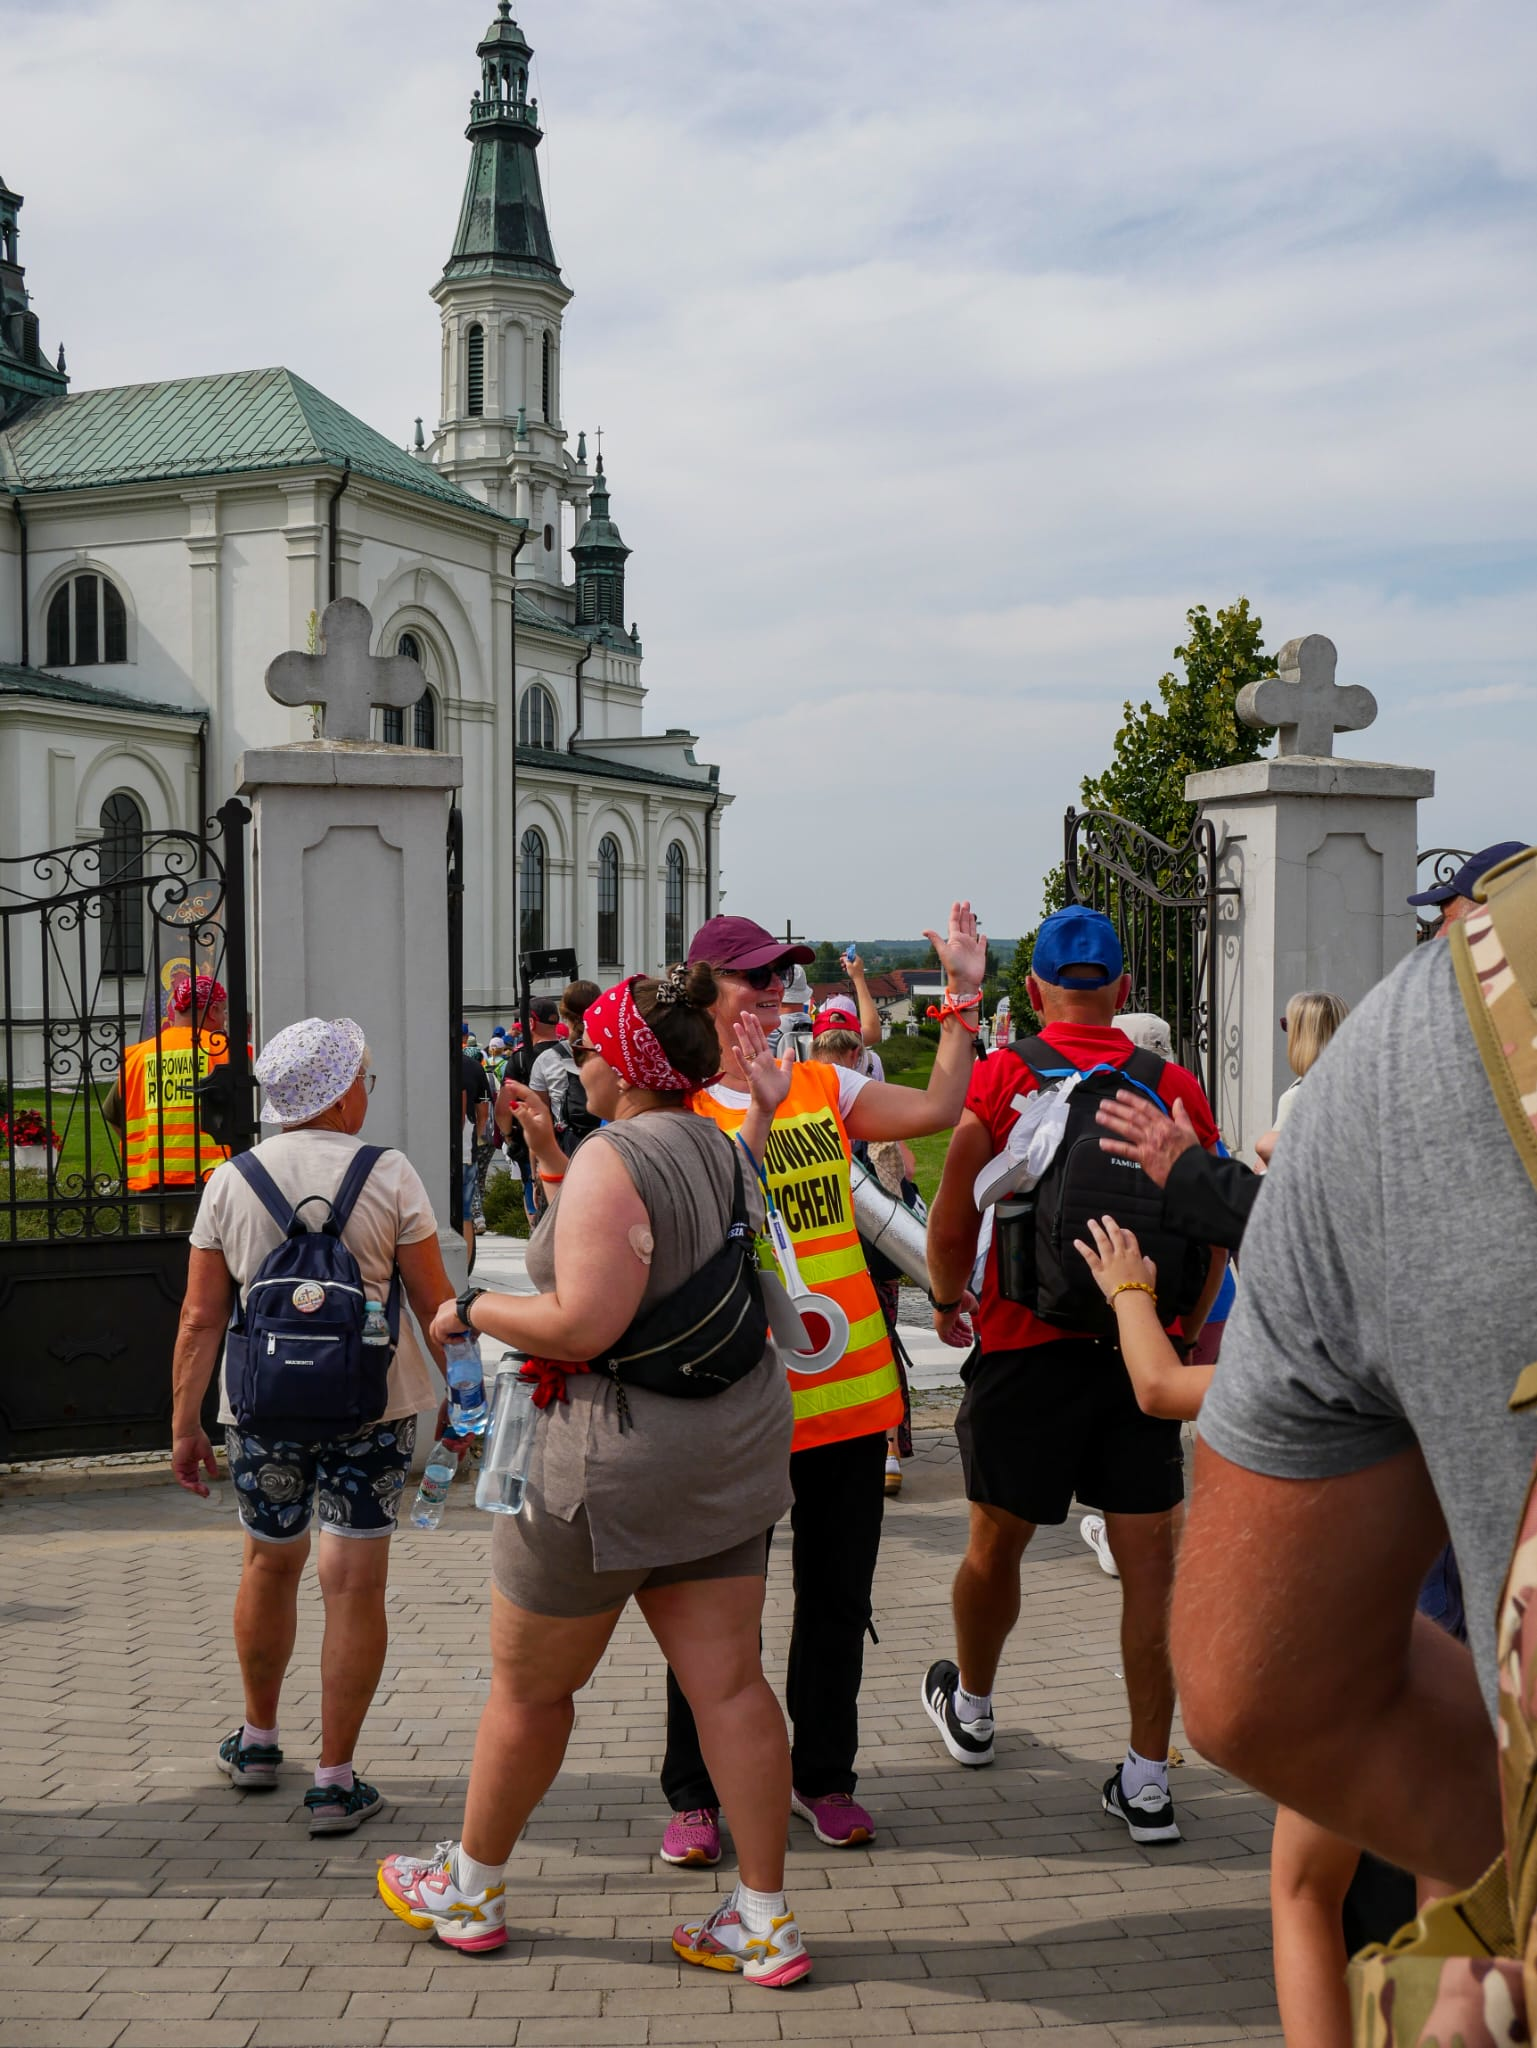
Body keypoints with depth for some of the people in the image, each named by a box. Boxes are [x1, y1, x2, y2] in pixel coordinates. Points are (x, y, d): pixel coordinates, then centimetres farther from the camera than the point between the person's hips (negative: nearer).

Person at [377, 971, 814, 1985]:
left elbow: (583, 1323, -25)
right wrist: (552, 1159, 18)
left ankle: (470, 1889, 30)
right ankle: (767, 1920, 12)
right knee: (730, 1681, 9)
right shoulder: (725, 1149, 7)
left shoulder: (614, 1158, -19)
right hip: (731, 1443, 8)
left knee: (529, 1685, 12)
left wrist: (472, 1308, -10)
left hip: (619, 1458, -8)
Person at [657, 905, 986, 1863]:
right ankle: (696, 1795, 22)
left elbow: (936, 1110, 1)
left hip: (849, 1389, 4)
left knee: (838, 1598, 15)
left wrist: (964, 999, -2)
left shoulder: (823, 1087, 7)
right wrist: (757, 1114, -28)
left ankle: (824, 1774, 31)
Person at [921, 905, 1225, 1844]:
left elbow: (952, 1225, -5)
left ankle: (971, 1709, 40)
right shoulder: (1177, 1087, 0)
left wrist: (950, 1299, 15)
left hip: (1027, 1347, -1)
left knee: (996, 1546, 17)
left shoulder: (998, 1079, -6)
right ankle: (1149, 1782, 8)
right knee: (1151, 1563, 6)